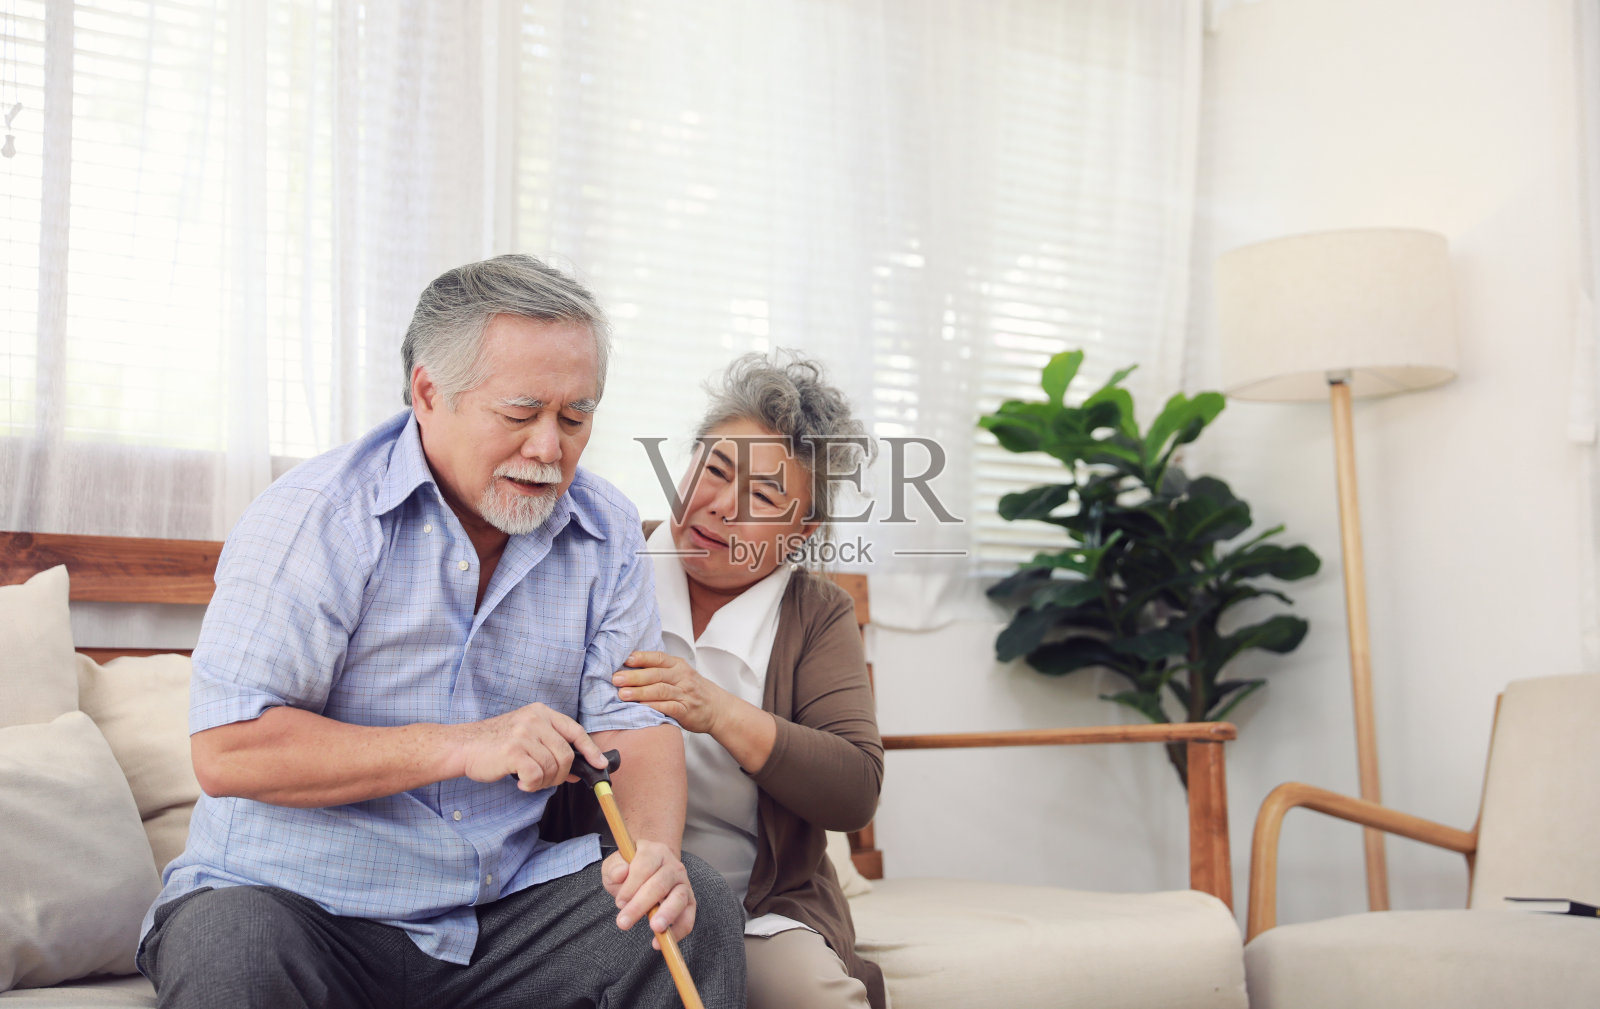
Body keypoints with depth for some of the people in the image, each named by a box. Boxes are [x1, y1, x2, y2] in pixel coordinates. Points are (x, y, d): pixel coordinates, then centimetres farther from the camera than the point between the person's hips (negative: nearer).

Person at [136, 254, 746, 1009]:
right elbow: (226, 751, -19)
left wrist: (653, 848, -22)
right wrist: (462, 746, -25)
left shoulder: (606, 534, 2)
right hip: (295, 899, -3)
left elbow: (633, 719, 1)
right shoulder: (316, 518, -13)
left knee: (697, 908, -15)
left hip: (502, 908, 4)